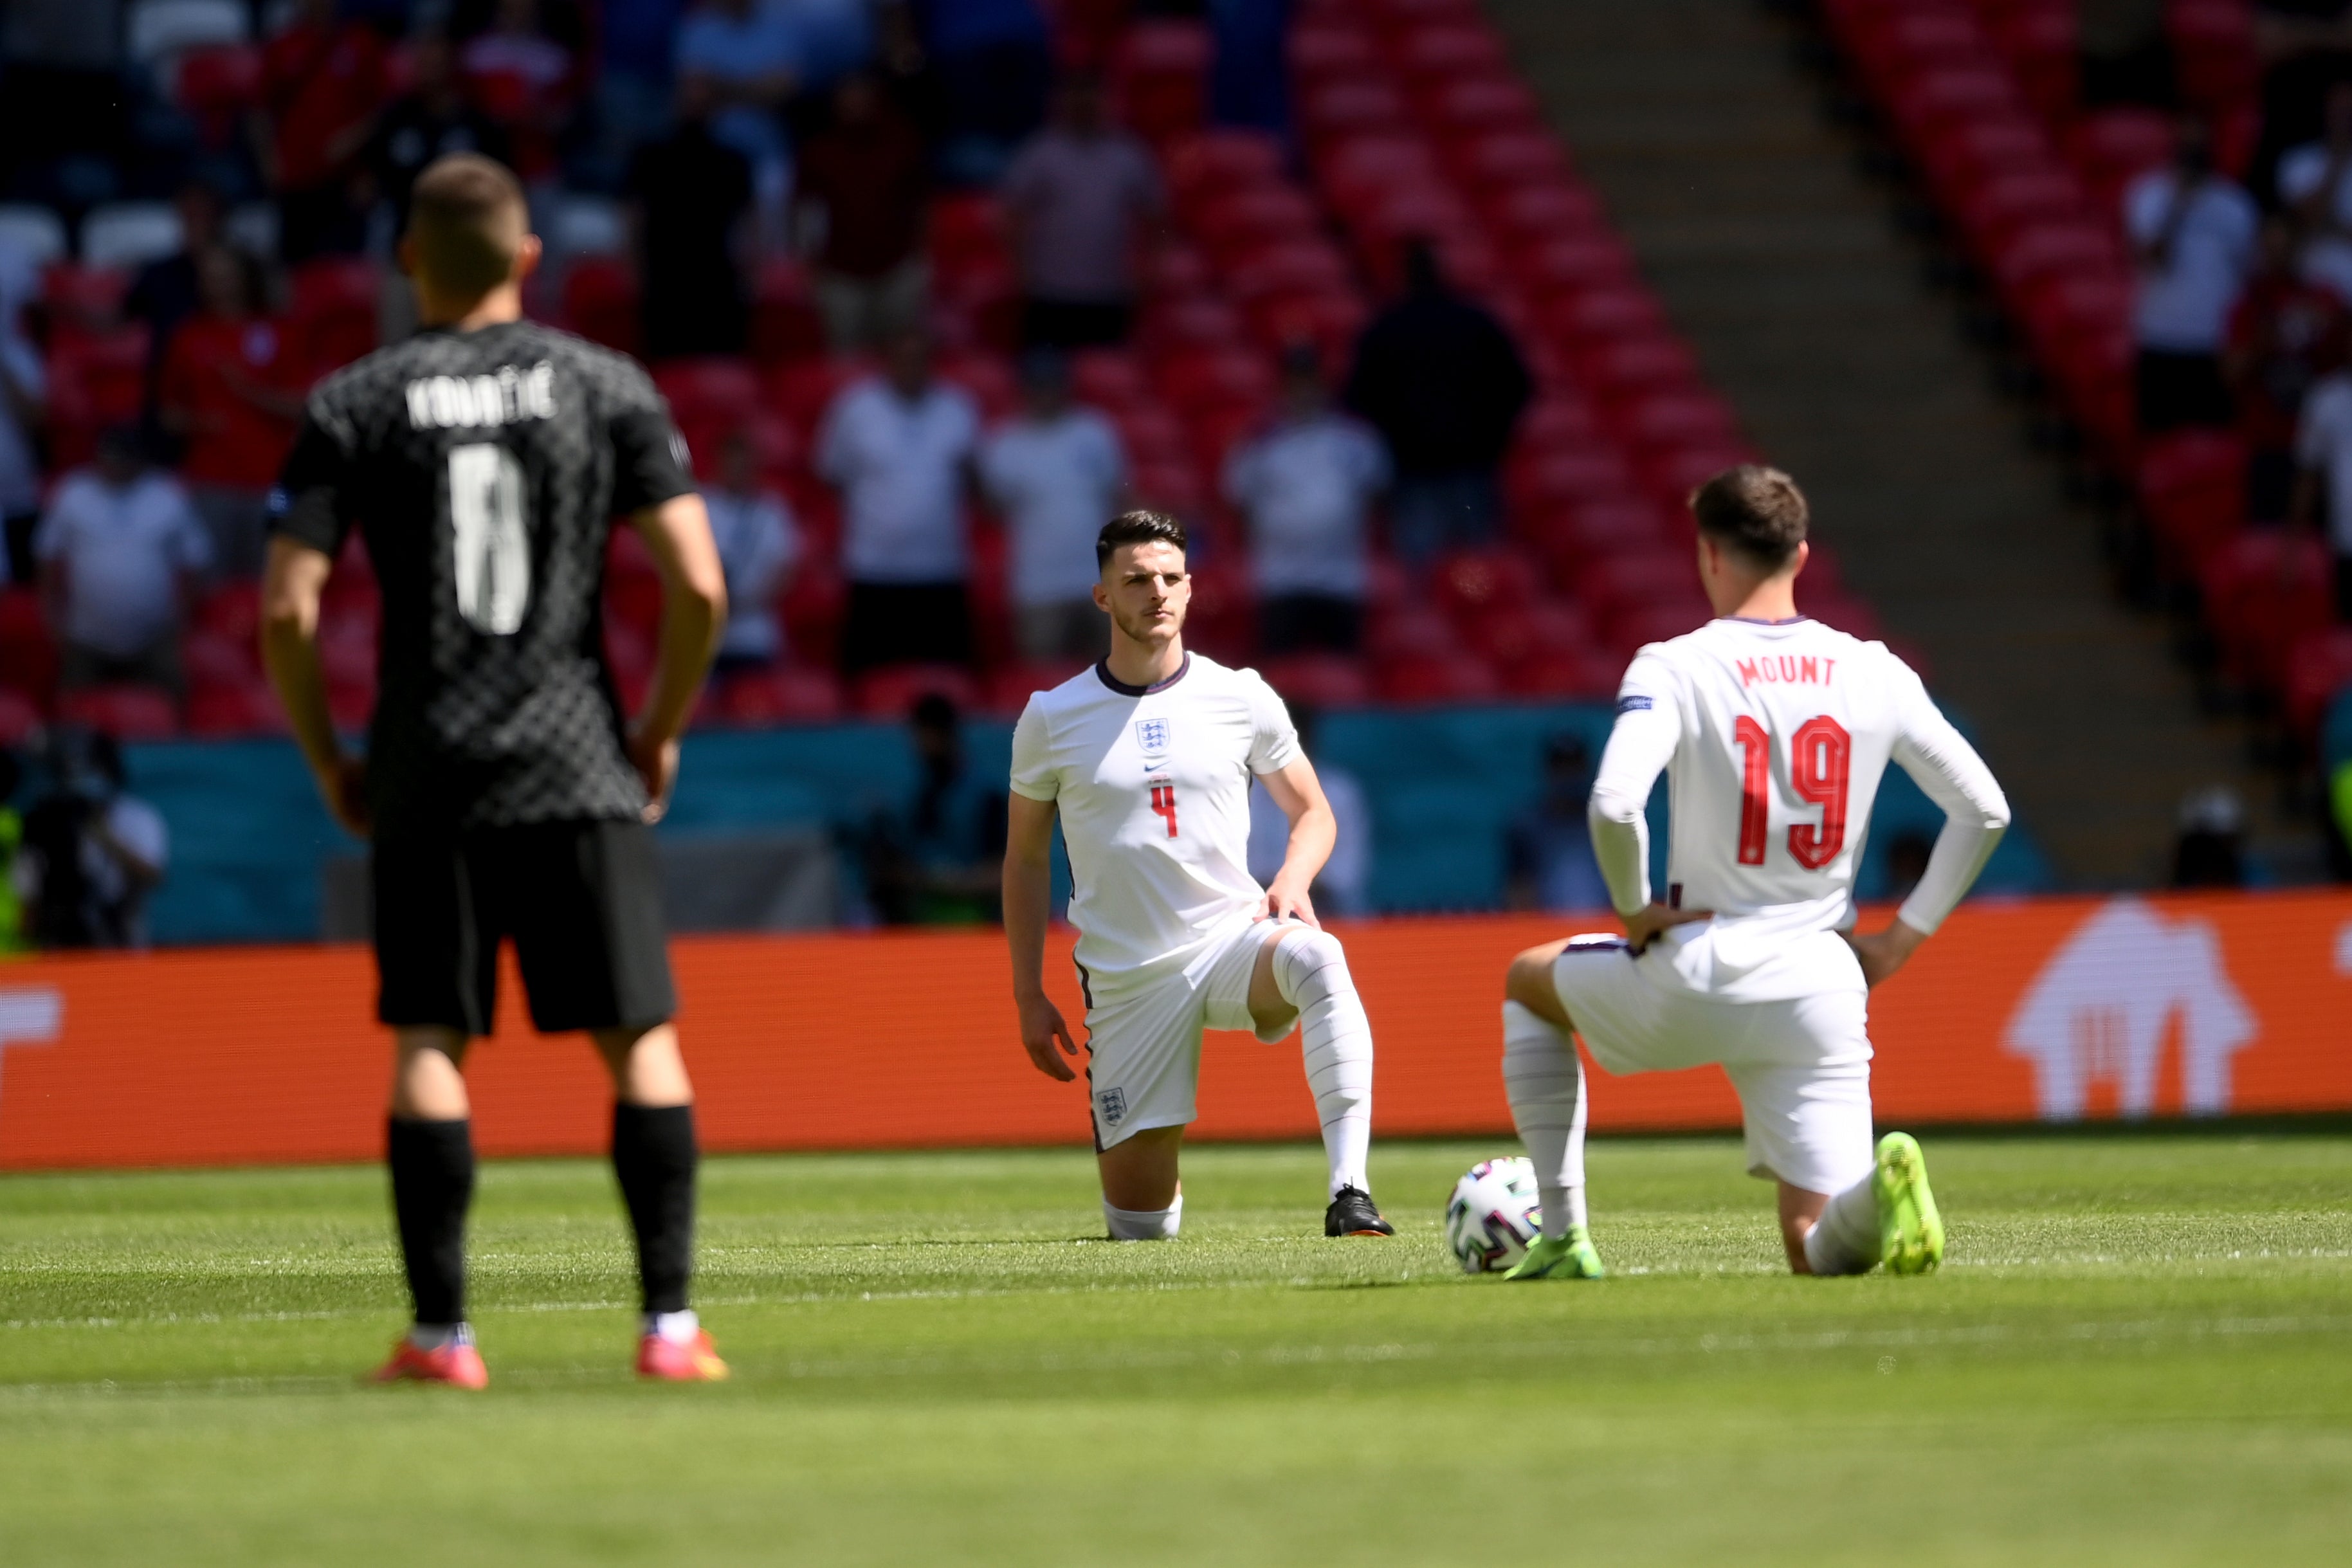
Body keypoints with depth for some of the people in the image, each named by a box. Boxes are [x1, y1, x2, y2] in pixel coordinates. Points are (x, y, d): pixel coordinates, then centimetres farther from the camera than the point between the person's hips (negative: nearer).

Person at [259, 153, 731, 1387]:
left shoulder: (354, 405, 1)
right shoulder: (607, 388, 2)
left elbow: (288, 610, -5)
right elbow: (698, 589, -4)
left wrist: (328, 763, 8)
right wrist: (662, 730, 9)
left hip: (425, 774, 0)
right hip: (578, 768, 0)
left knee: (426, 1046, 5)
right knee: (640, 1040, 4)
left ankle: (440, 1332, 2)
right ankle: (670, 1322, -3)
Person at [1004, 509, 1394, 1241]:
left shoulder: (1241, 698, 0)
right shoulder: (1052, 719, 0)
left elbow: (1313, 812, 10)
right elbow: (1025, 858, 9)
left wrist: (1292, 880, -13)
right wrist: (1029, 997, 4)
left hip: (1232, 934, 0)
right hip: (1126, 980, 0)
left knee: (1317, 960, -38)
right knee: (1142, 1226, 0)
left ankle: (1349, 1191, -41)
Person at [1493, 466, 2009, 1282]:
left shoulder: (1672, 669, -8)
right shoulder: (1875, 674, 4)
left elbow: (1614, 806, -23)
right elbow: (1984, 810, 6)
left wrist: (1634, 910, -6)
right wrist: (1902, 938, 11)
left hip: (1691, 985, -3)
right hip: (1821, 994, 3)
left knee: (1528, 981, 30)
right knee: (1822, 1255, 4)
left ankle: (1562, 1236, 21)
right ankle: (1880, 1187, -32)